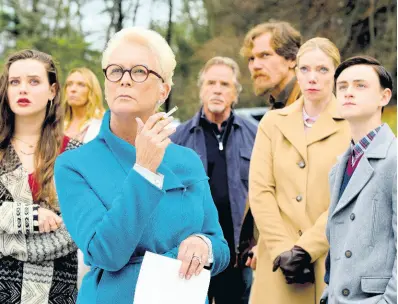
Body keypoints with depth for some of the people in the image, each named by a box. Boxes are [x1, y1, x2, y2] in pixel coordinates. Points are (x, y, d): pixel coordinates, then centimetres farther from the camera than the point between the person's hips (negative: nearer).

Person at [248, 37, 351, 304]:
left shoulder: (353, 125, 2)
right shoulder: (273, 123, 10)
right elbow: (260, 191, 1)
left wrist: (306, 249, -14)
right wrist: (282, 250, -10)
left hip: (332, 262, -2)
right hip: (279, 263, 2)